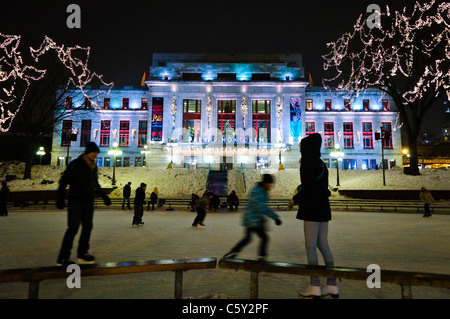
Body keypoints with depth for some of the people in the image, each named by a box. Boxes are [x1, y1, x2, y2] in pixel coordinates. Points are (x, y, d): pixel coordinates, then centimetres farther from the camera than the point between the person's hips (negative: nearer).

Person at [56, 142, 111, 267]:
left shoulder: (94, 167, 12)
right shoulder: (76, 164, -9)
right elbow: (63, 181, -9)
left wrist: (104, 196, 24)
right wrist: (60, 199, -15)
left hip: (88, 201, 7)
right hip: (75, 201, -7)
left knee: (87, 226, 8)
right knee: (73, 227, -10)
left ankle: (82, 253, 19)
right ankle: (63, 257, -2)